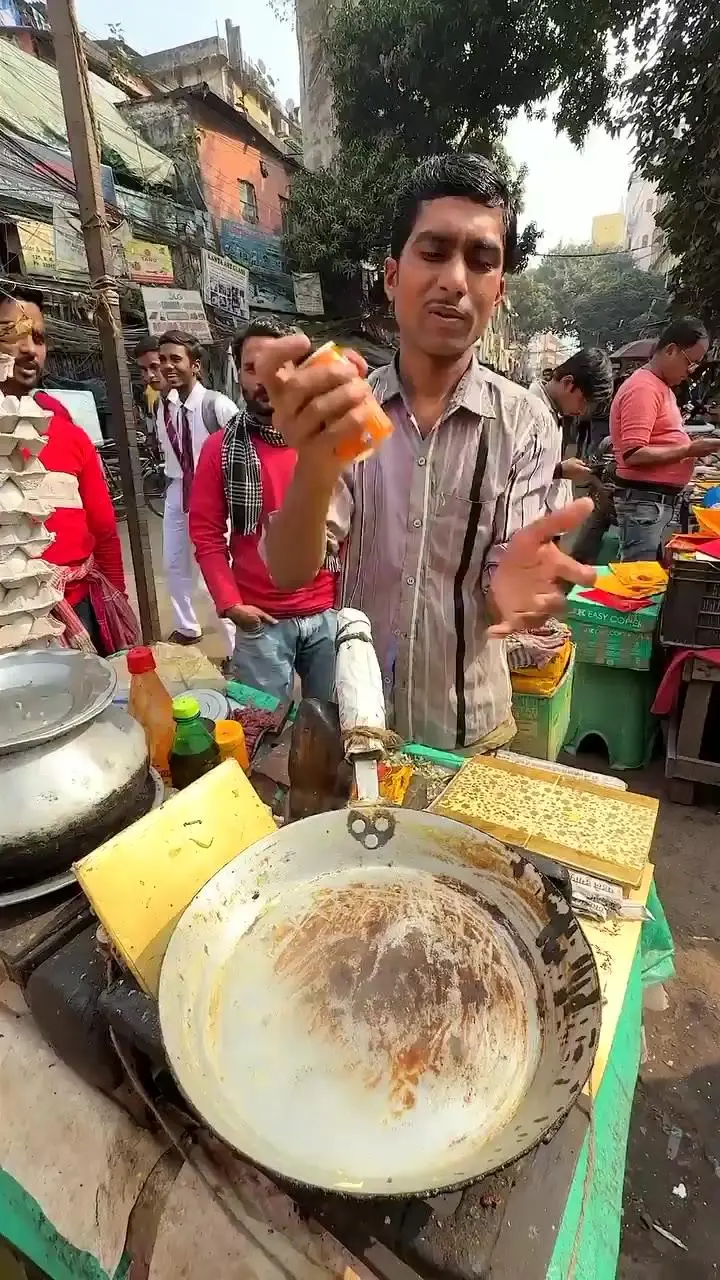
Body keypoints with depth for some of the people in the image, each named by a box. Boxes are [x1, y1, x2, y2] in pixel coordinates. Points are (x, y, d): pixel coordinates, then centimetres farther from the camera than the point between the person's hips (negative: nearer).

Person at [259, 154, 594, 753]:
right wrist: (316, 468, -39)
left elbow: (499, 590, -16)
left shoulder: (526, 424, -11)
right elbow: (289, 573, -20)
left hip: (466, 729, 0)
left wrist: (518, 586, -39)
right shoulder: (340, 411, -9)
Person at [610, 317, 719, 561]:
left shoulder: (662, 386, 17)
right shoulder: (644, 388, -14)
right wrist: (689, 450, -16)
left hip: (659, 499, 10)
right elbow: (633, 455, -23)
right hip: (643, 500, -10)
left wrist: (690, 448, 8)